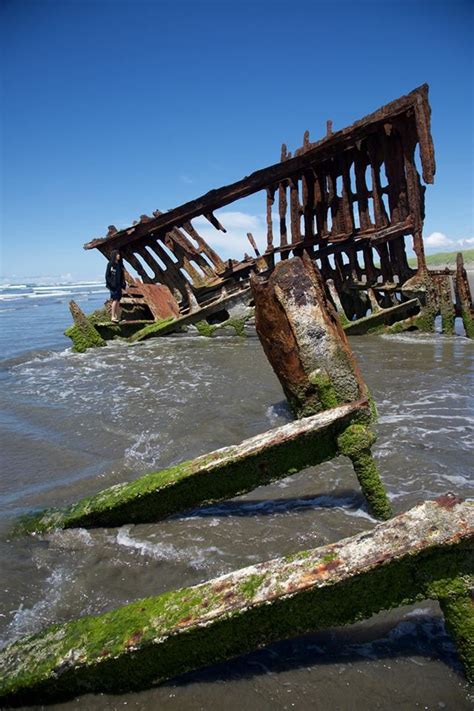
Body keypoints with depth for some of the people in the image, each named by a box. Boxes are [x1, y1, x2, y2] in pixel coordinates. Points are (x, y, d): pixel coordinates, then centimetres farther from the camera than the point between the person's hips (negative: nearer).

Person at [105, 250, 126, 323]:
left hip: (119, 285, 6)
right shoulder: (110, 264, -5)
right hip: (113, 285, -6)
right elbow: (107, 275, -7)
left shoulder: (120, 264, 12)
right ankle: (113, 317, -11)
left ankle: (117, 316, 9)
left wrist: (123, 283, 7)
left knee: (118, 301, 5)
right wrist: (110, 284, -15)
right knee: (115, 300, -13)